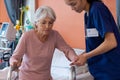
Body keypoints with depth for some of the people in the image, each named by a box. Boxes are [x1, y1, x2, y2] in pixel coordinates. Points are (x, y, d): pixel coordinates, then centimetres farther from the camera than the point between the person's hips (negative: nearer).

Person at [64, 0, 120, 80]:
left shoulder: (97, 9, -17)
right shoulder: (87, 14, 8)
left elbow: (111, 42, -23)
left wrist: (86, 56, -16)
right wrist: (84, 55, 0)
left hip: (110, 70, -8)